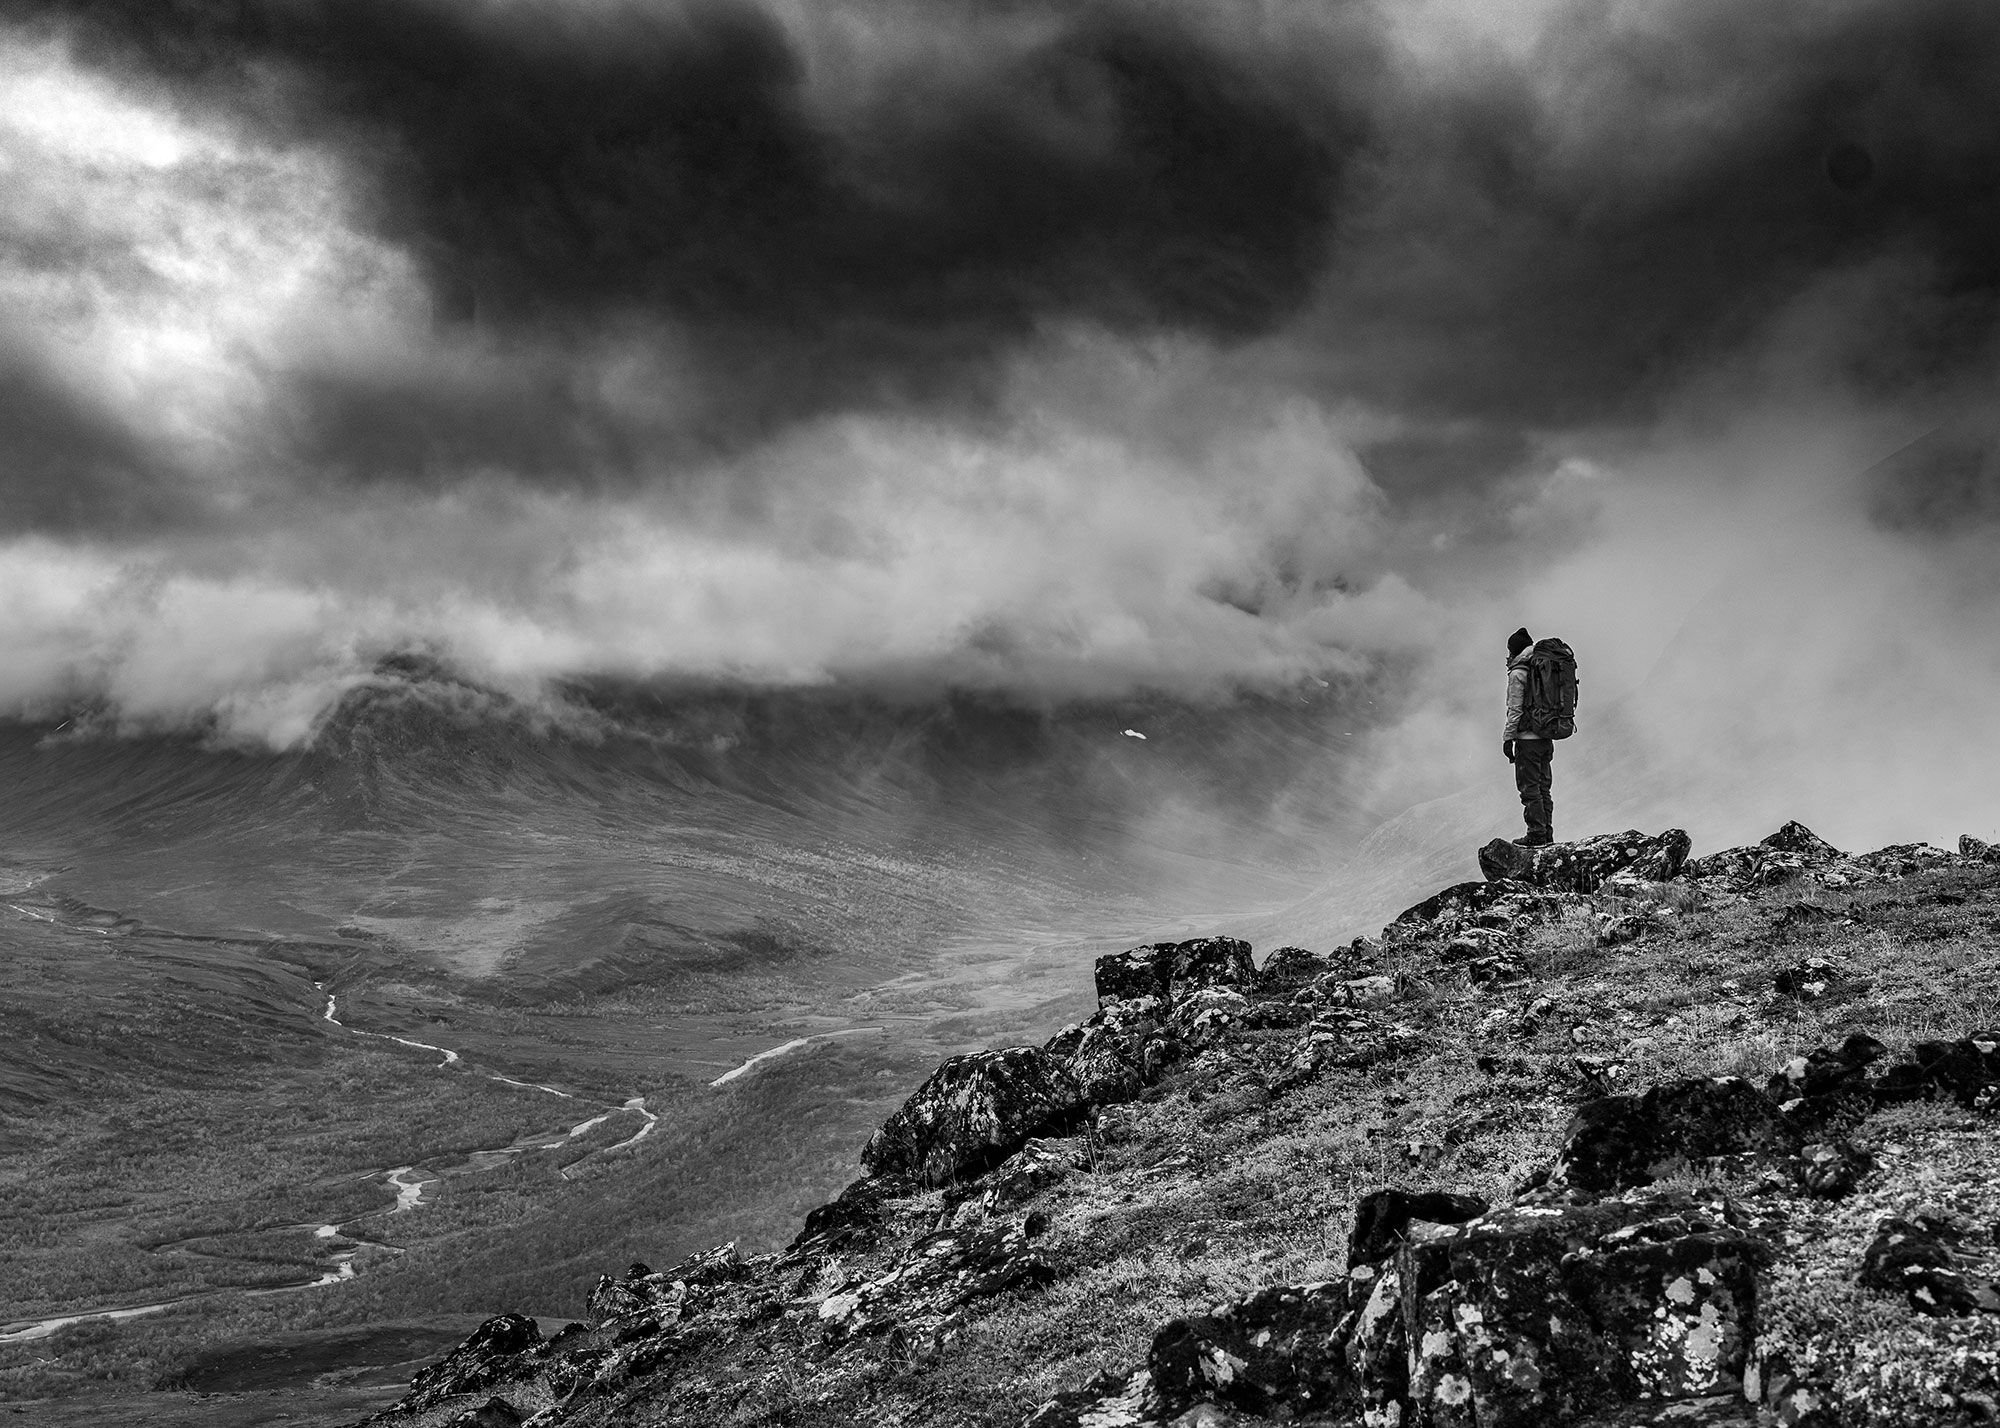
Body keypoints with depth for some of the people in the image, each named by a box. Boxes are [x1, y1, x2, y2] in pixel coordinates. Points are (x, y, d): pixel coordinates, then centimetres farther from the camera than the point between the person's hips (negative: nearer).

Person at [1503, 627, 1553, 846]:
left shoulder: (1518, 673, -10)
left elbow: (1515, 710, -14)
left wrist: (1508, 738, -11)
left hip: (1528, 737, -8)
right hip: (1547, 737, 8)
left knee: (1529, 787, -5)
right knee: (1543, 787, 12)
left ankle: (1537, 834, -7)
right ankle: (1547, 834, 12)